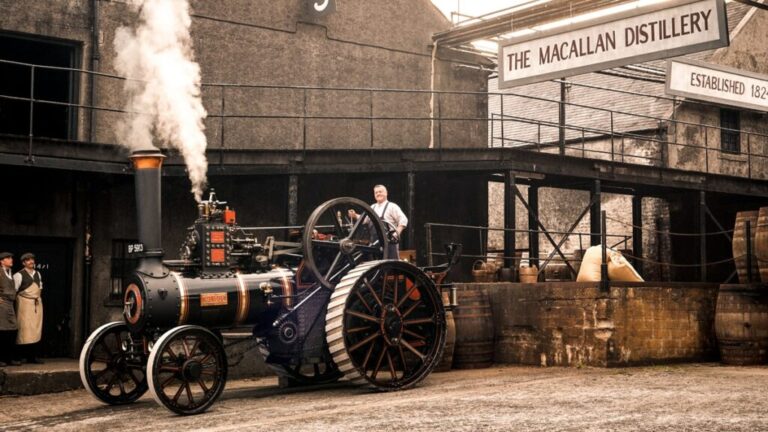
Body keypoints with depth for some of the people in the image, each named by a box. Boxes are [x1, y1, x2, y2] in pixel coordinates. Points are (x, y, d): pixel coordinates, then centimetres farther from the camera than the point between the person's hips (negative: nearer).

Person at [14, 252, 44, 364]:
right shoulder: (19, 275, -6)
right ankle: (21, 356, -5)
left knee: (36, 330, 4)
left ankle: (32, 356, 8)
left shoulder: (37, 274, 15)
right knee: (25, 330, -10)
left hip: (37, 304, 6)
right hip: (25, 304, -6)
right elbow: (14, 290, -7)